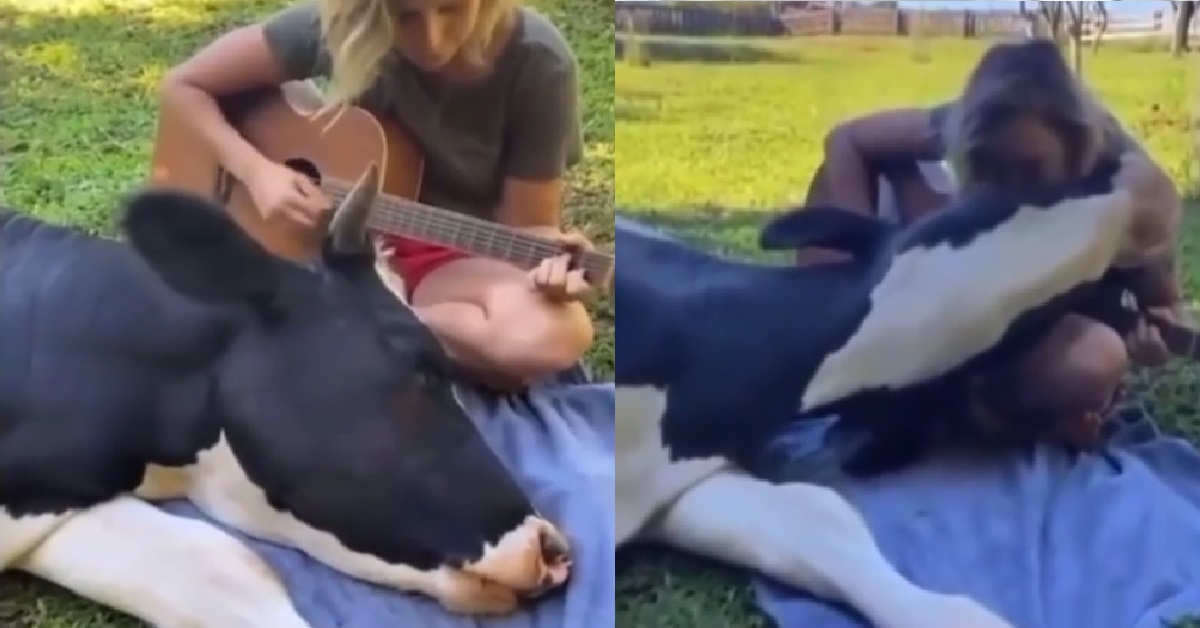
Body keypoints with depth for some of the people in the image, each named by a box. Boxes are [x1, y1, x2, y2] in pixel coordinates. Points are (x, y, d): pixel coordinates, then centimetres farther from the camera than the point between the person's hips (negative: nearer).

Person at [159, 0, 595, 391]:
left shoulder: (537, 64, -20)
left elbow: (524, 226, -13)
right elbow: (184, 85, -6)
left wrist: (551, 257, -36)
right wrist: (256, 171, -21)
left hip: (456, 255, 0)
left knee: (552, 336, -34)